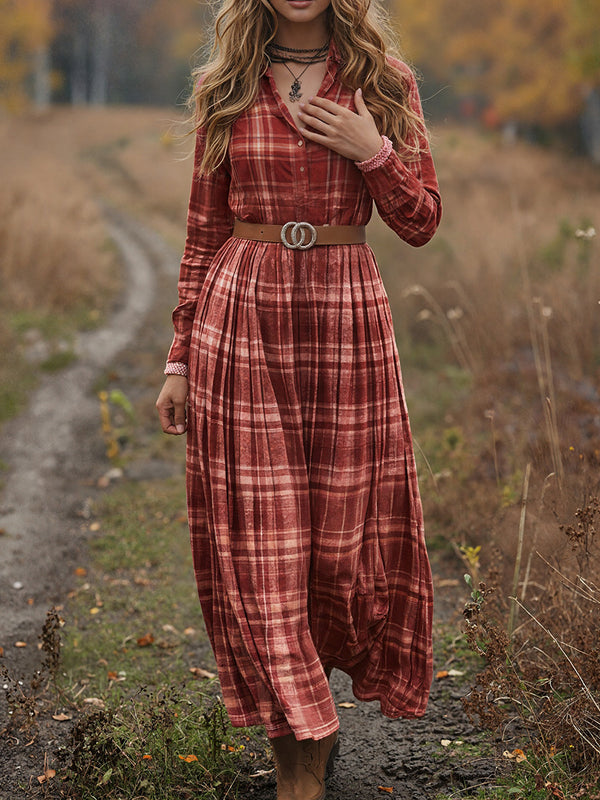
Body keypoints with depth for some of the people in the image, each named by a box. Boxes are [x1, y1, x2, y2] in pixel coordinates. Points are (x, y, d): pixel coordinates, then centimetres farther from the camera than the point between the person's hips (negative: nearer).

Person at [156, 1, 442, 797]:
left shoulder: (385, 82, 5)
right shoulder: (227, 89, 5)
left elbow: (422, 222, 4)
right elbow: (205, 232, 7)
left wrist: (372, 152, -12)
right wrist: (181, 357, 4)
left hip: (348, 321, 0)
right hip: (242, 322, 0)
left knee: (346, 529, 6)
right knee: (258, 540, -1)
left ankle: (322, 679, 34)